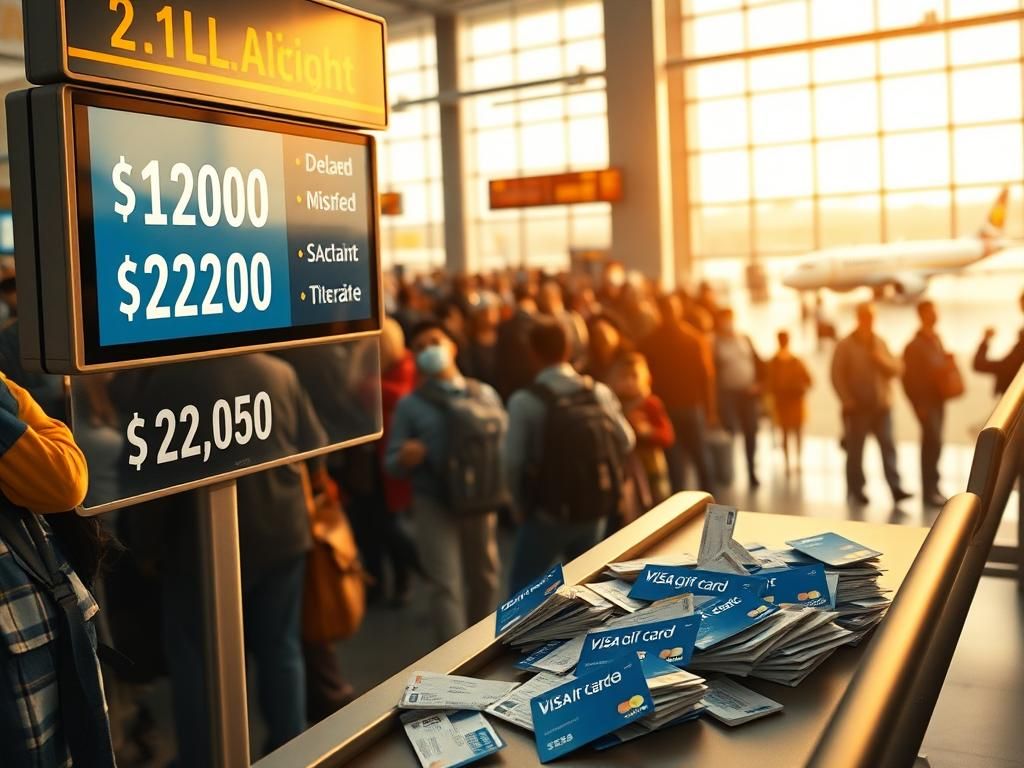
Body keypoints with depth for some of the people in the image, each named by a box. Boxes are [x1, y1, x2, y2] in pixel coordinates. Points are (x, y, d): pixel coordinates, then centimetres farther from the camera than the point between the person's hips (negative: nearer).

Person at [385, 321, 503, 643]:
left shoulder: (485, 394, 7)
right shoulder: (410, 404, 0)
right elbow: (391, 462, -1)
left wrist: (501, 481, -12)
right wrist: (404, 458, -24)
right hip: (435, 503, -3)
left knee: (484, 577, 17)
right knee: (446, 584, -8)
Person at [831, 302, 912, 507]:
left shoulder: (880, 343, 12)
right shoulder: (845, 345, -1)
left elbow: (897, 368, 8)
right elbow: (837, 375, -7)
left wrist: (883, 360, -12)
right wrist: (848, 401, -14)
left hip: (881, 406, 4)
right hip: (858, 408, -4)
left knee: (888, 447, -3)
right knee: (855, 450, 3)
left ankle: (895, 488, -6)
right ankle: (855, 490, 12)